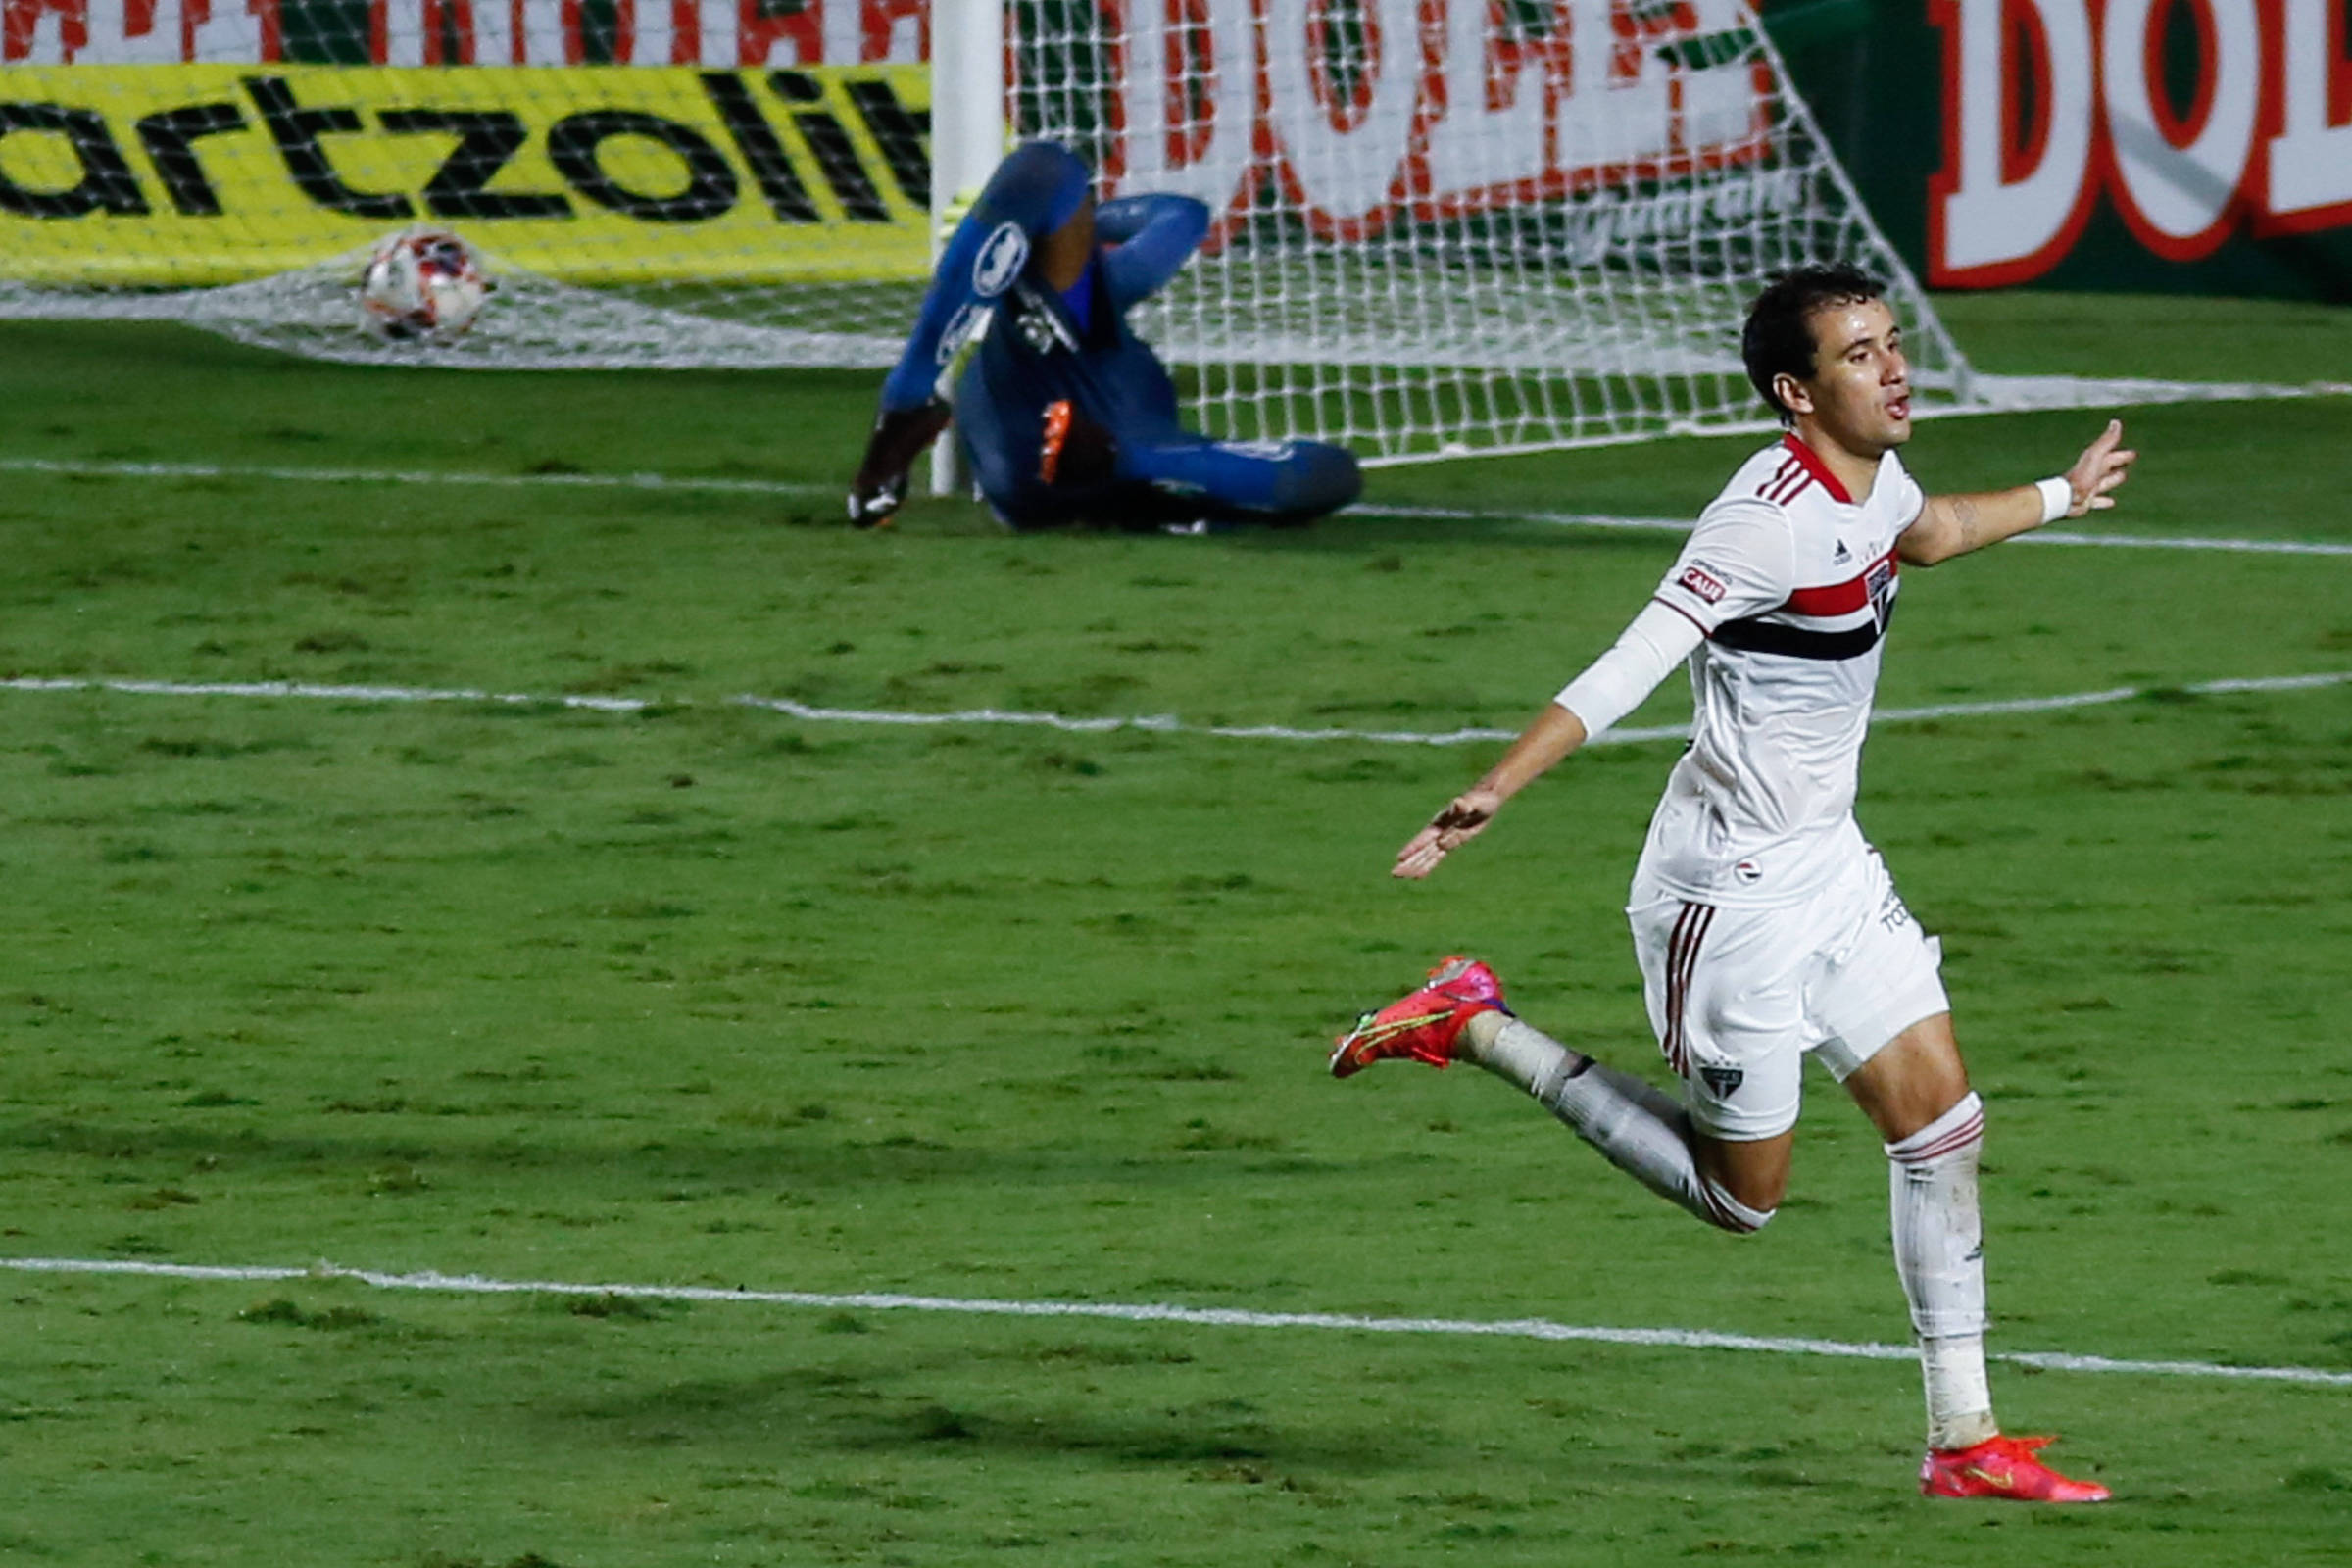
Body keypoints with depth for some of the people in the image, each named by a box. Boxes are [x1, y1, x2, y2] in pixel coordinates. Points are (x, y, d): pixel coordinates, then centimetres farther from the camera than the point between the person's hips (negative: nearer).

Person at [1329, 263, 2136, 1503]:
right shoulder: (1773, 518, -25)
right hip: (1733, 890, -8)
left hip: (1828, 867, 8)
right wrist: (1494, 792, -43)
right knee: (1741, 1192, 3)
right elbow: (1629, 669, -32)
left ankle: (1961, 1439, 8)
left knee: (1941, 1121, 3)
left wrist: (2062, 496, 46)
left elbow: (1927, 531, 31)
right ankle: (1472, 1029, 12)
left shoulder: (1874, 478, 4)